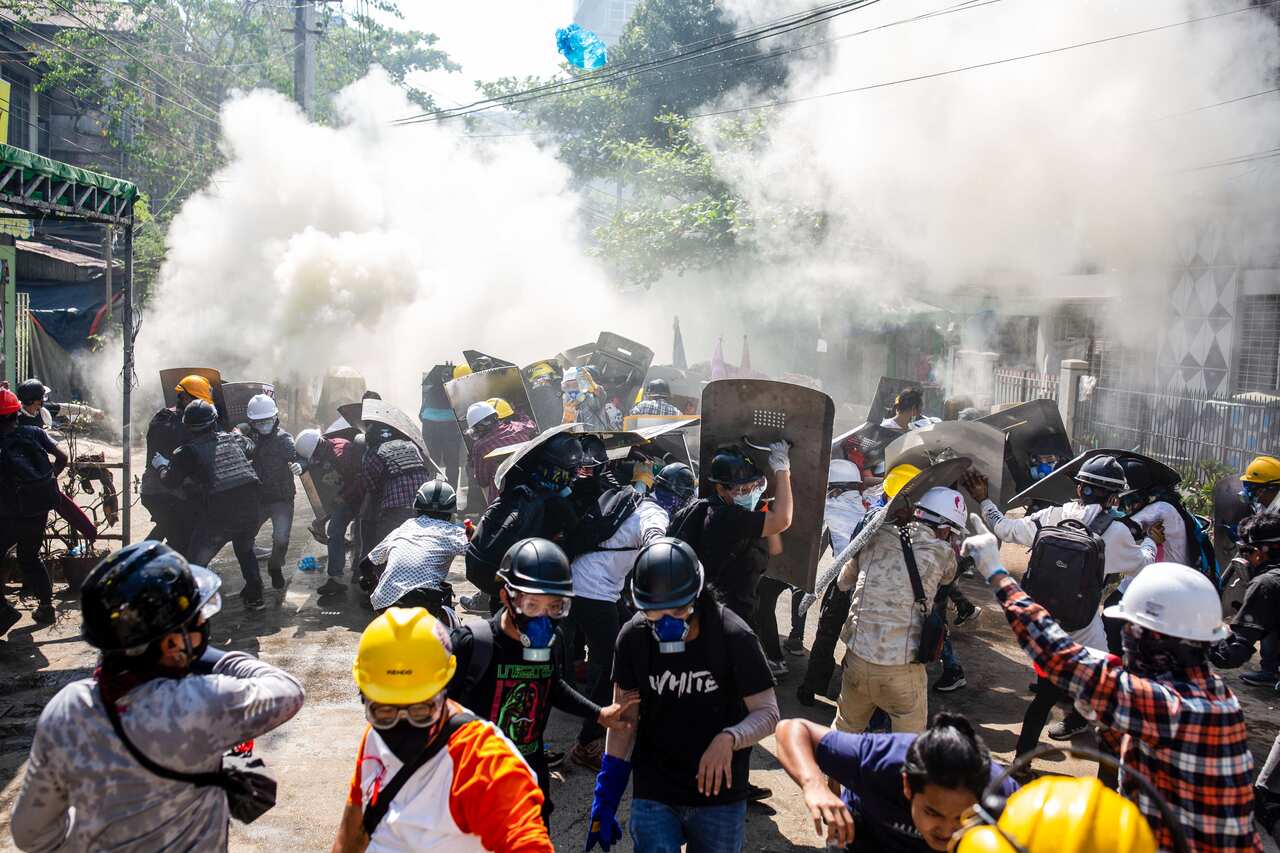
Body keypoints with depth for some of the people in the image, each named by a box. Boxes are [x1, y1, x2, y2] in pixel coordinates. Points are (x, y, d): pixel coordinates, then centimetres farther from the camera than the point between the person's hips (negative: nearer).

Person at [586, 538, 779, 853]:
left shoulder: (734, 637, -17)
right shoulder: (633, 638, -9)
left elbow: (768, 712, -10)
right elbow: (624, 720, 0)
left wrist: (729, 738, -31)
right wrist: (605, 802, 0)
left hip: (719, 794, -1)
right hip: (654, 795, 1)